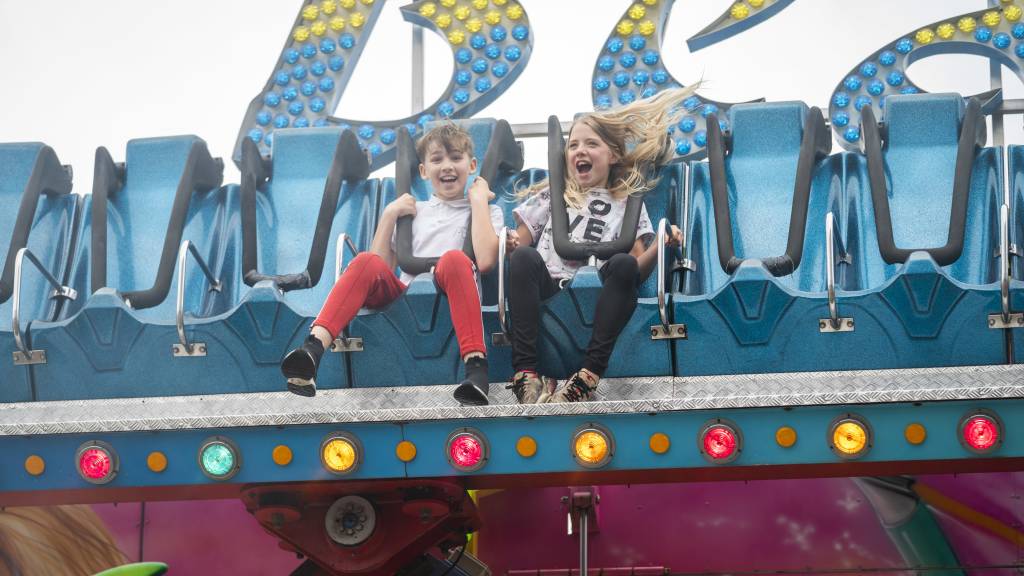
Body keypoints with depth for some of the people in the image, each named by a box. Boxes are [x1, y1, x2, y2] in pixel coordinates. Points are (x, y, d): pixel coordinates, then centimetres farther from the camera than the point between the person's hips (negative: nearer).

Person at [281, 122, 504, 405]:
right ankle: (313, 349, -47)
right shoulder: (414, 211, 28)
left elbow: (485, 261, -5)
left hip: (449, 299, -2)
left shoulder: (487, 212, 20)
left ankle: (476, 366, -47)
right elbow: (382, 270, 16)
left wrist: (479, 201, 4)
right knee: (367, 263, -28)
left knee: (454, 259, -35)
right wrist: (389, 216, 12)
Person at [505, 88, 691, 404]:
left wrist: (660, 247, -9)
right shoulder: (550, 196, 25)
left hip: (596, 295, 0)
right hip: (547, 290, 1)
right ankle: (525, 372, -39)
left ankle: (588, 375, -38)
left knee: (622, 264, -32)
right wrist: (512, 244, -6)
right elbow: (520, 245, 17)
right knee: (525, 257, -31)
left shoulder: (628, 205, 21)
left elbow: (637, 270, 11)